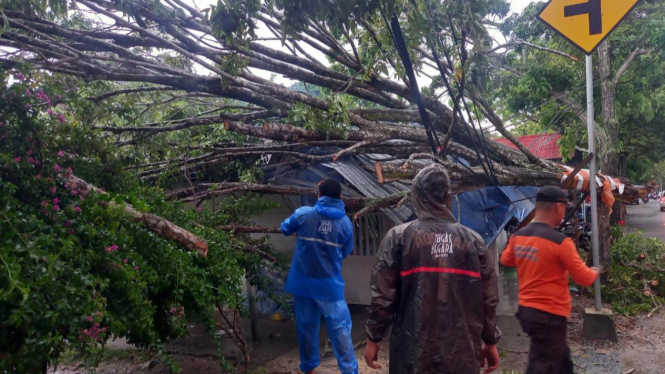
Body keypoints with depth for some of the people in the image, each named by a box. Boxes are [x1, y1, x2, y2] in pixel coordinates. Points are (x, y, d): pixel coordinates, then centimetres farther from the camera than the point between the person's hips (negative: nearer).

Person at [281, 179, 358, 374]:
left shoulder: (303, 214, -7)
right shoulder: (345, 222, -6)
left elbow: (285, 228, 13)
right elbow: (345, 252, 7)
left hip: (303, 282, 2)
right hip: (329, 284, -2)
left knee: (306, 326, 15)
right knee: (340, 328, 3)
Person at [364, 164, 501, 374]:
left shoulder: (399, 237, -5)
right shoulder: (473, 241, 2)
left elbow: (383, 295, -6)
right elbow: (488, 299, 4)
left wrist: (374, 338, 4)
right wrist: (490, 341, 15)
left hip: (413, 352, -2)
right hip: (462, 351, 2)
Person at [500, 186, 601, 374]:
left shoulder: (517, 237, 0)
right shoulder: (560, 241, -21)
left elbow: (505, 261, 19)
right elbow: (584, 278, -11)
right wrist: (595, 272, 10)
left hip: (525, 310, 8)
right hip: (549, 315, -8)